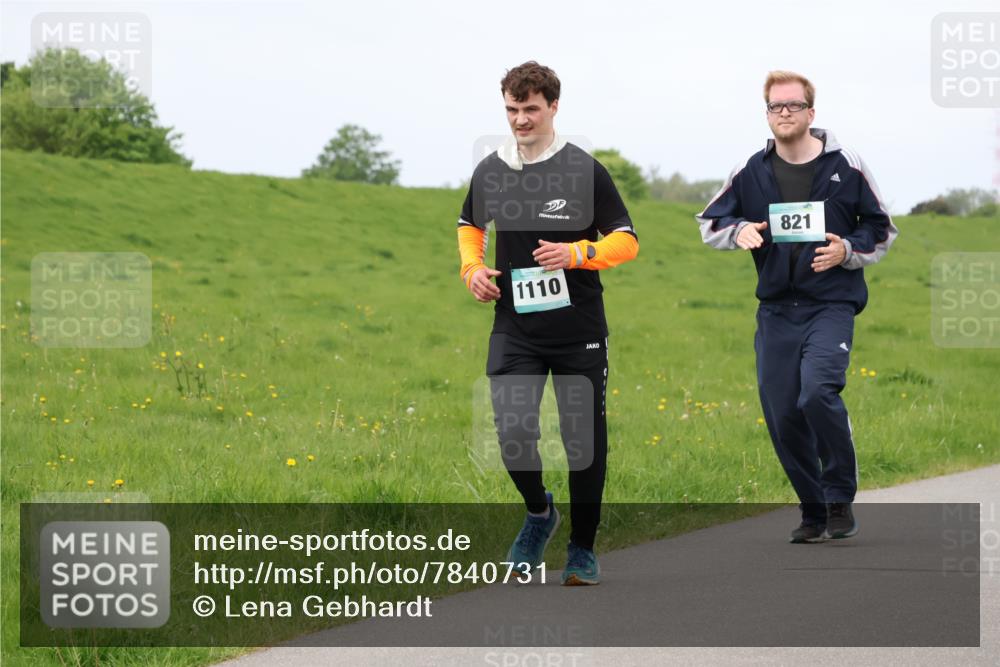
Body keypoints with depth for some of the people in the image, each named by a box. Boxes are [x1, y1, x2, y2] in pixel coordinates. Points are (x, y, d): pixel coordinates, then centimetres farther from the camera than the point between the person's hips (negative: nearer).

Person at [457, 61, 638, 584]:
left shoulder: (585, 171, -6)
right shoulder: (489, 172, 5)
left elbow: (626, 241, -3)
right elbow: (469, 225, 24)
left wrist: (576, 253, -19)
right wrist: (472, 268, 5)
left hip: (579, 330, -2)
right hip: (514, 330, 2)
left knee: (584, 440, 4)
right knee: (513, 433, -12)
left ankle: (582, 549, 21)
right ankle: (538, 512, 18)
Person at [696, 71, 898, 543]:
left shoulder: (846, 167, 1)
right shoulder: (751, 173, 7)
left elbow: (882, 230, 10)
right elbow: (709, 223, 14)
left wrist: (848, 250, -9)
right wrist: (738, 231, -7)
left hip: (831, 304, -3)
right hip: (776, 309, 4)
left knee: (817, 392, -25)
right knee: (782, 416, 0)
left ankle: (841, 500, -9)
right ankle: (814, 512, 16)